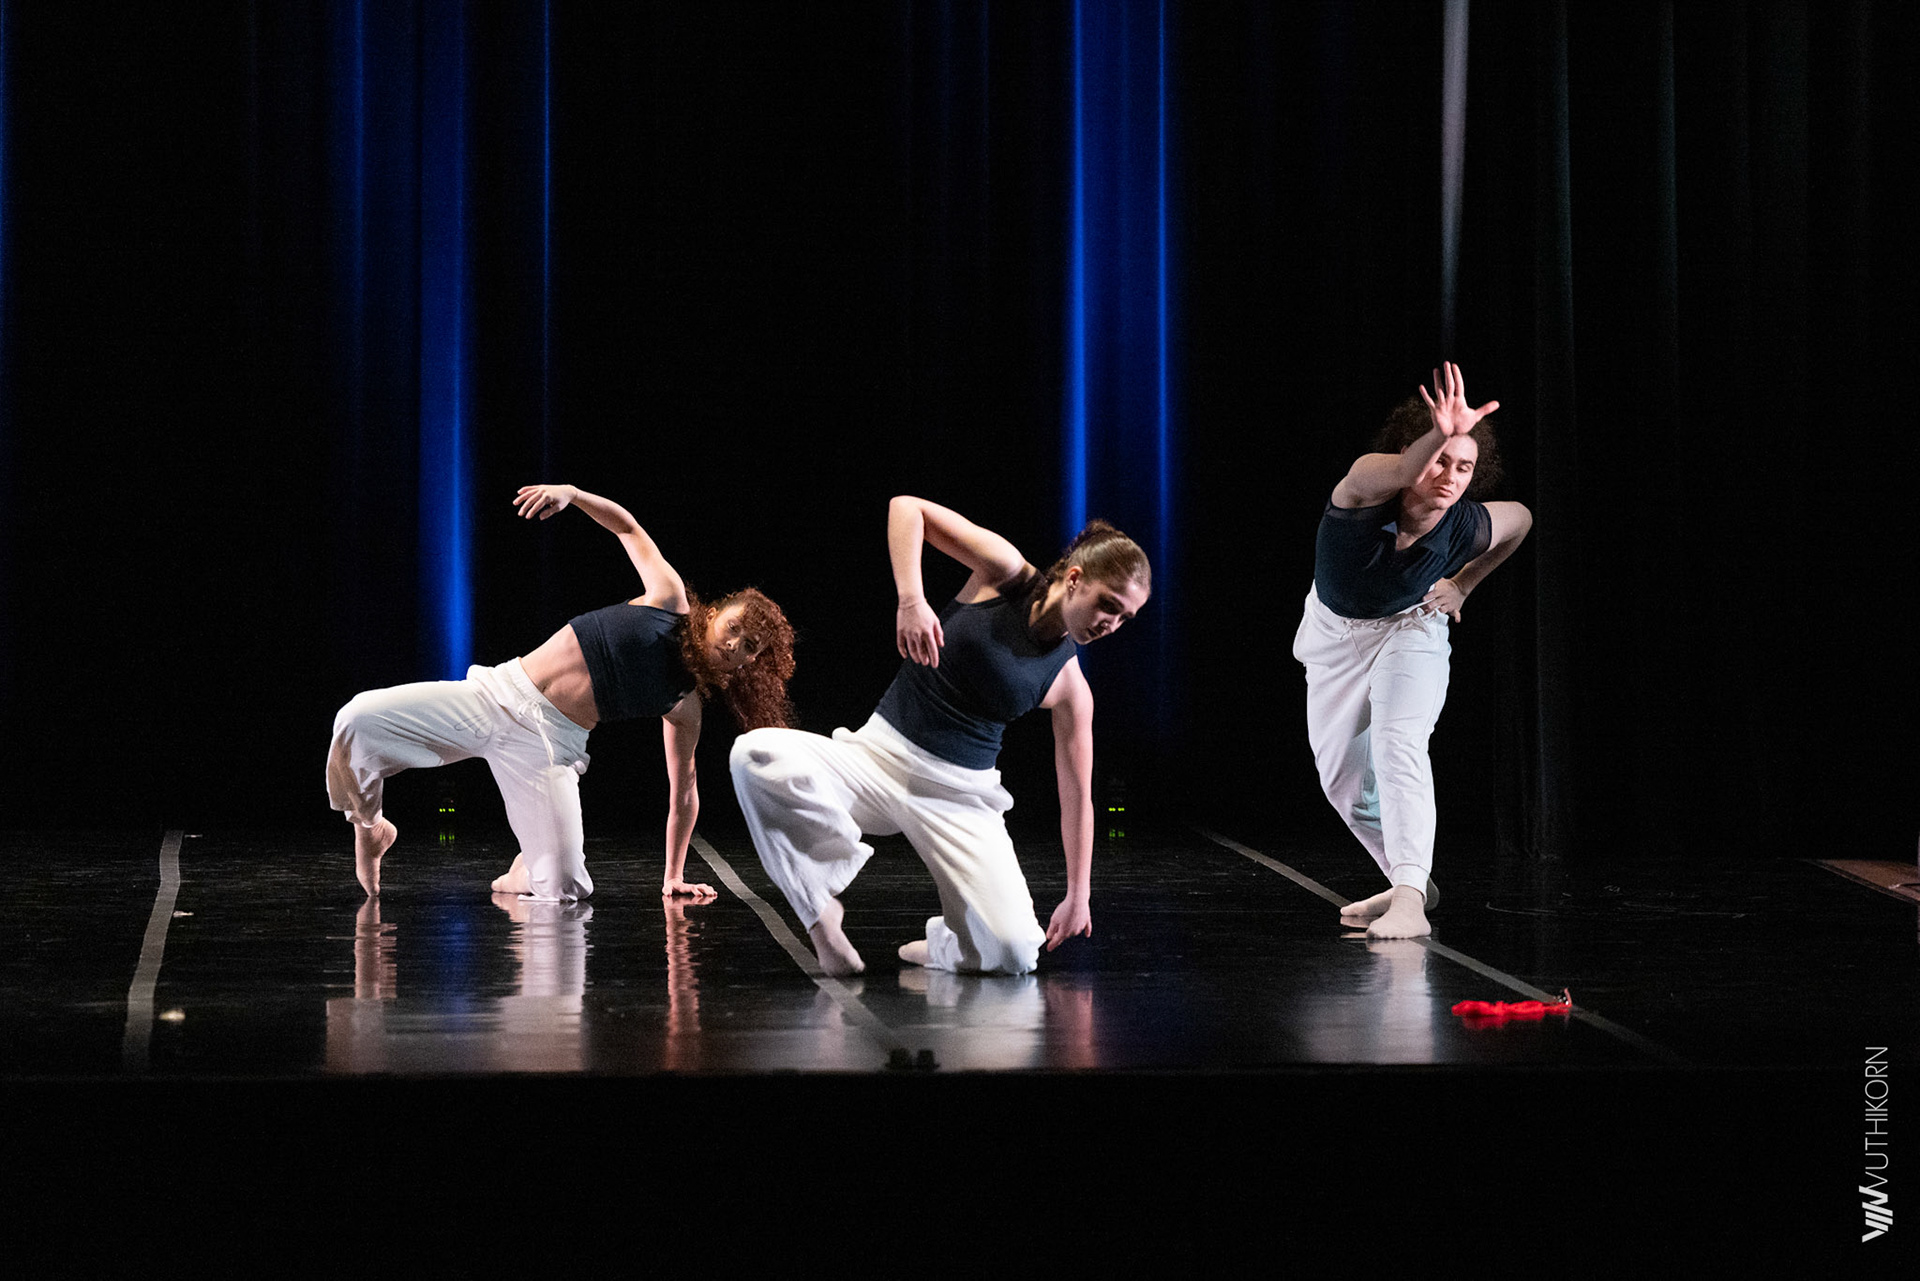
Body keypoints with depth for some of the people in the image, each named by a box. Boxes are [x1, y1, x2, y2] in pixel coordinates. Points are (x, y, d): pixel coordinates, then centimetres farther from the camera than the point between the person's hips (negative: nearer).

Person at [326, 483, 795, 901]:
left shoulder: (686, 706, 5)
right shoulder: (669, 599, 3)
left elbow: (684, 791, 14)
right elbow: (628, 527, 12)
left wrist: (674, 877, 13)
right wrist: (569, 494, -4)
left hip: (546, 743, -1)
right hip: (498, 692, 1)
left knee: (564, 889, -23)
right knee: (360, 721, -20)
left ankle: (527, 873, 15)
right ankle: (369, 828, 10)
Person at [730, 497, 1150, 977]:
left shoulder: (1070, 688, 0)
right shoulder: (1006, 573, -6)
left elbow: (1077, 795, 9)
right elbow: (906, 508, -9)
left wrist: (1078, 896, 11)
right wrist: (911, 601, -23)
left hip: (959, 796, 1)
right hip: (879, 757, -1)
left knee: (1014, 953, -20)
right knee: (756, 756, -33)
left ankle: (942, 946, 16)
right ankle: (820, 911, -15)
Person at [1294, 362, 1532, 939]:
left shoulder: (1468, 528, -26)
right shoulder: (1365, 487, -35)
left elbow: (1521, 518, -1)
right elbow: (1394, 473, -62)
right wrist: (1439, 435, -80)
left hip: (1410, 629, -2)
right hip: (1335, 632, 2)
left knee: (1398, 746, -27)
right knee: (1341, 778, 10)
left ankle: (1409, 899, -34)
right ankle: (1408, 878, 32)